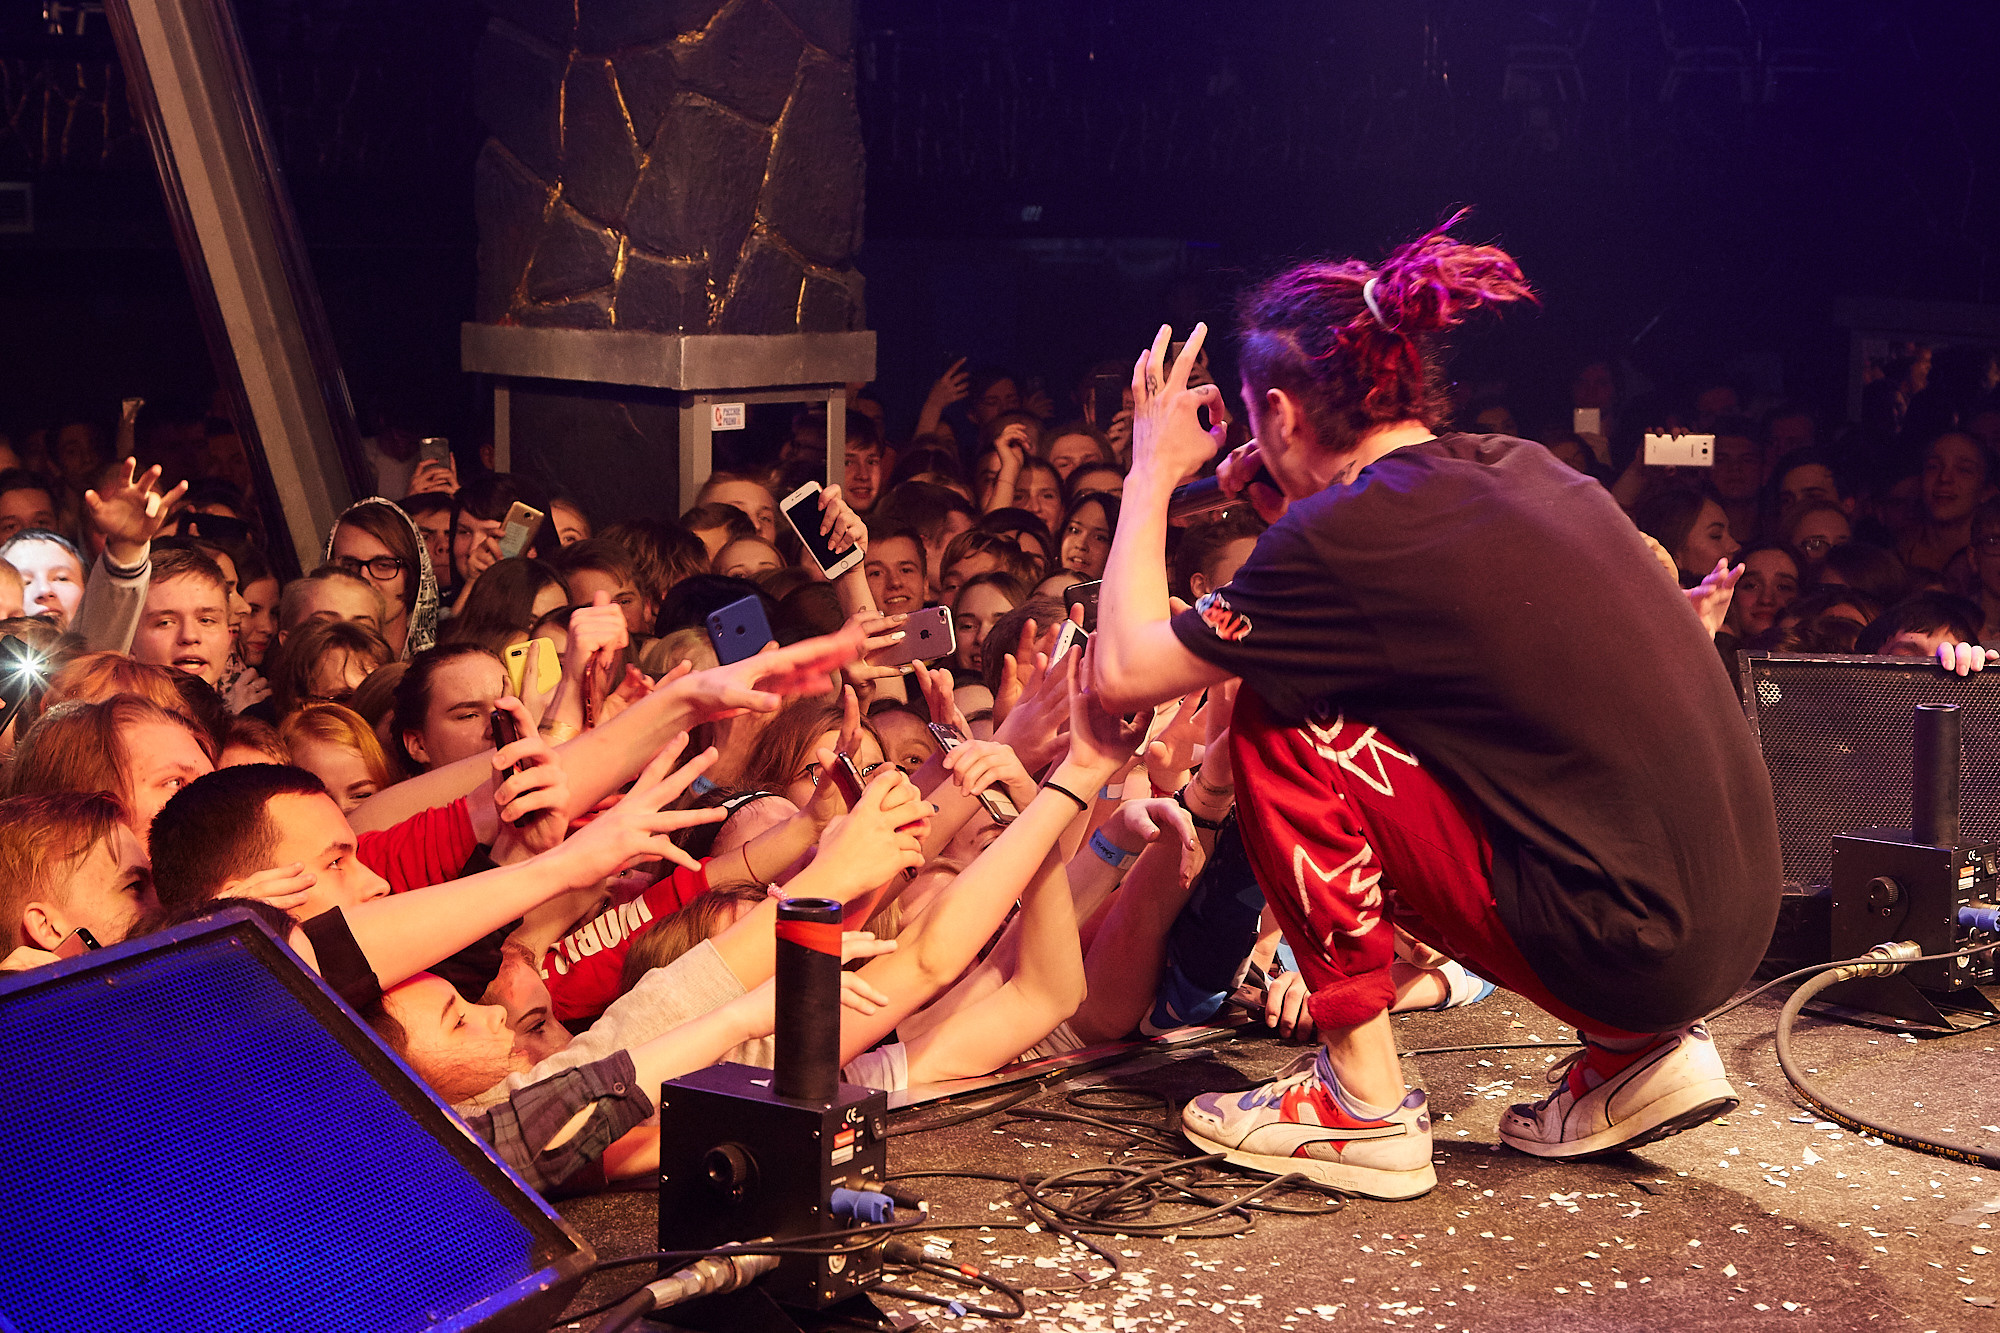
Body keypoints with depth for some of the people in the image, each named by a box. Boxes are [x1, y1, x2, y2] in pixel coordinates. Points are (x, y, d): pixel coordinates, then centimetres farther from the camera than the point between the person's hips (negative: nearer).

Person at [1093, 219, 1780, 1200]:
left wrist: (1152, 473, 8)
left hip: (1625, 946, -8)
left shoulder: (1349, 530, -12)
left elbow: (1122, 672, -5)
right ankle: (1637, 1051, 18)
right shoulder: (1519, 468, 12)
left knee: (1279, 725, -3)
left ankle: (1363, 1102, 2)